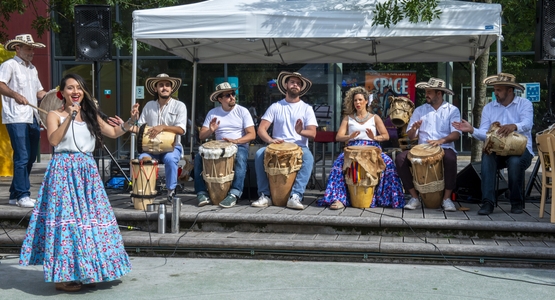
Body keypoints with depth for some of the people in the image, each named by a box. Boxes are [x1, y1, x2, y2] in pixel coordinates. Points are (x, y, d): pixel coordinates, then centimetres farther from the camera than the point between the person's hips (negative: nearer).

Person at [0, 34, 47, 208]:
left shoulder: (32, 69, 22)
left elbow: (39, 92, 25)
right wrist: (15, 95, -30)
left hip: (32, 119, 8)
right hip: (16, 119, -8)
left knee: (30, 158, 9)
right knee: (22, 157, -10)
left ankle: (15, 195, 18)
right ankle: (23, 196, -5)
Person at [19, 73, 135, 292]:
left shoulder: (90, 115, 15)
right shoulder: (55, 115, 0)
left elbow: (113, 132, 16)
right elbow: (54, 139, -17)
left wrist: (131, 121, 0)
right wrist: (70, 116, -21)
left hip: (87, 171, 6)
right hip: (64, 171, -5)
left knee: (88, 217, 6)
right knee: (67, 217, -8)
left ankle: (84, 271, 18)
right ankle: (63, 276, 0)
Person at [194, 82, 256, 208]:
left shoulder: (242, 111, 0)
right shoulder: (213, 113, 7)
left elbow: (252, 135, -7)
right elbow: (201, 136, 4)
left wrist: (235, 141, -23)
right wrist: (211, 131, -19)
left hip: (239, 146, -3)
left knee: (240, 157, -37)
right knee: (199, 157, -22)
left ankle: (234, 194, -42)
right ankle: (202, 194, -20)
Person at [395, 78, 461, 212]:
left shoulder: (452, 110, 5)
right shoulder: (420, 110, 12)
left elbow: (456, 134, -8)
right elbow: (410, 136, 8)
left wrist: (442, 140, -28)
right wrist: (414, 128, -16)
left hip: (444, 148, -3)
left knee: (451, 158, -37)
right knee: (400, 158, -23)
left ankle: (447, 198, -22)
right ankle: (414, 197, -15)